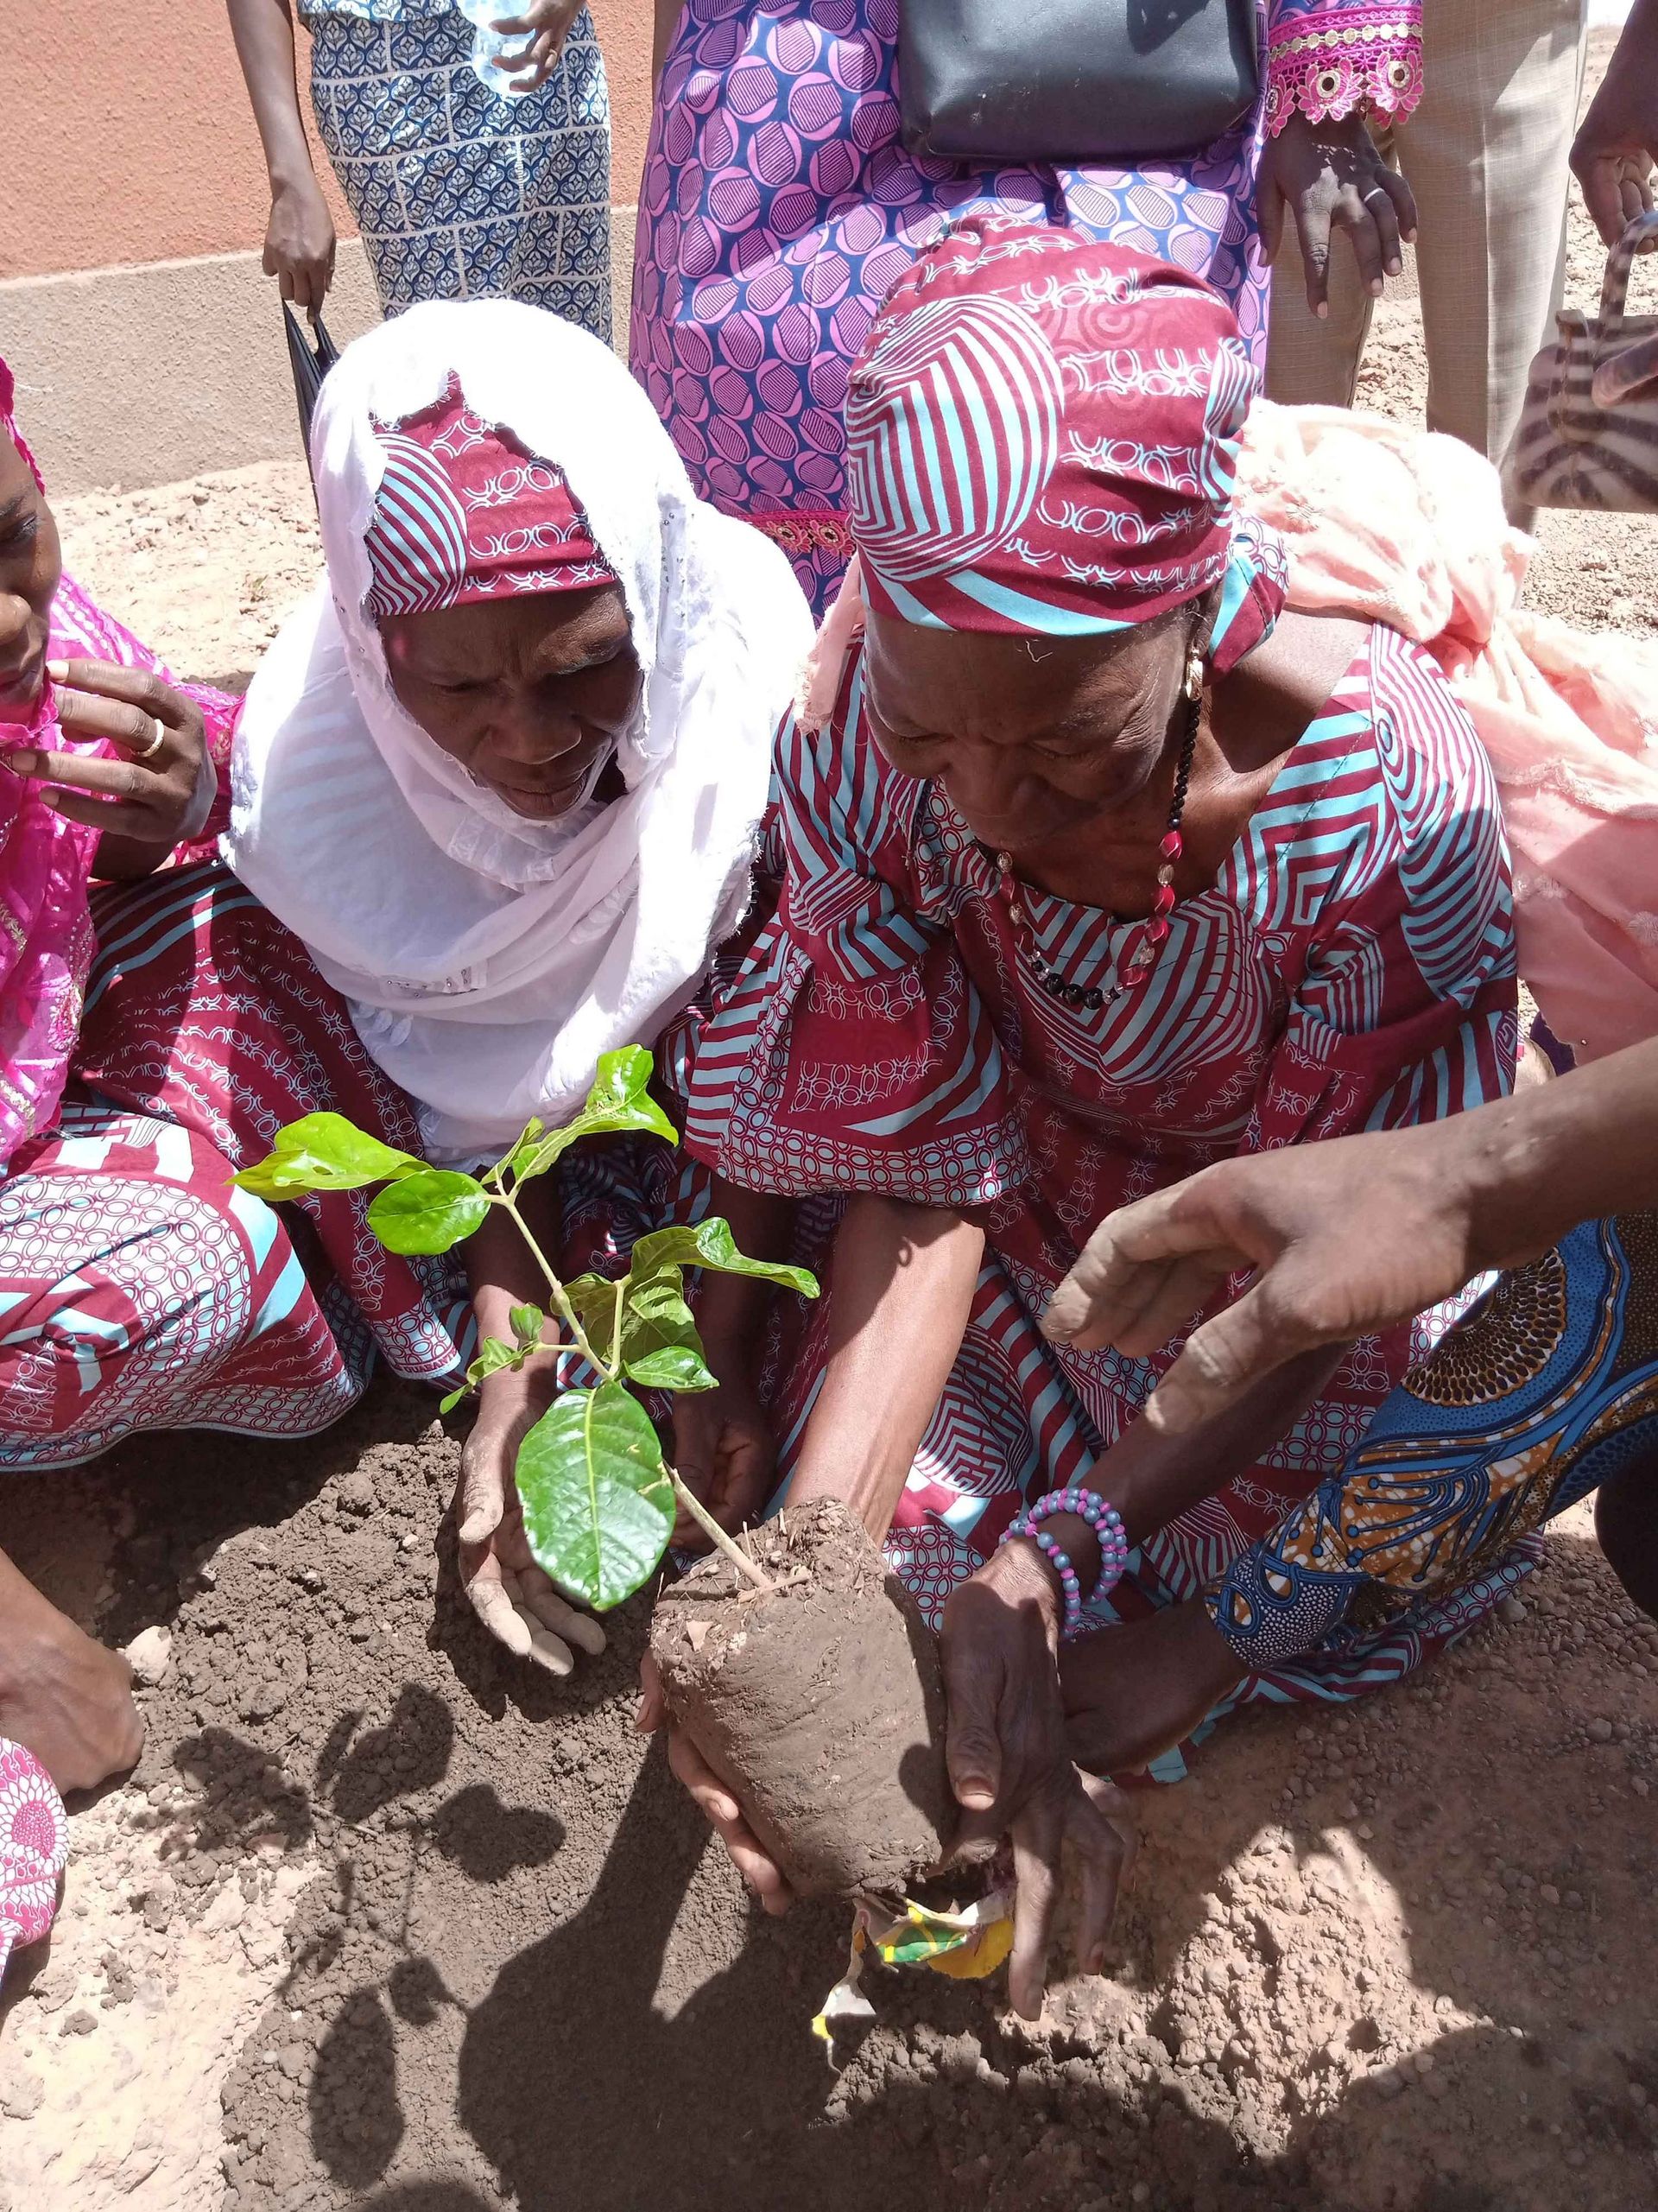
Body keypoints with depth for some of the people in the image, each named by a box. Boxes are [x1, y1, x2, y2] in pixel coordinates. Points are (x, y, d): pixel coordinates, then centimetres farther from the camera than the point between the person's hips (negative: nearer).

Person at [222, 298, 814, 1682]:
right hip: (522, 1062, 1)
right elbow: (470, 1093, -18)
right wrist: (515, 1383, -23)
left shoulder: (742, 636, -34)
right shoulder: (310, 776, -31)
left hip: (691, 1018, 0)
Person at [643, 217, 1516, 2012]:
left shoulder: (1383, 793, -36)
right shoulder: (856, 761, -29)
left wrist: (1052, 1558, -39)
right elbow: (925, 1185, -22)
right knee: (894, 1538, -13)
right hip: (1040, 1176, 2)